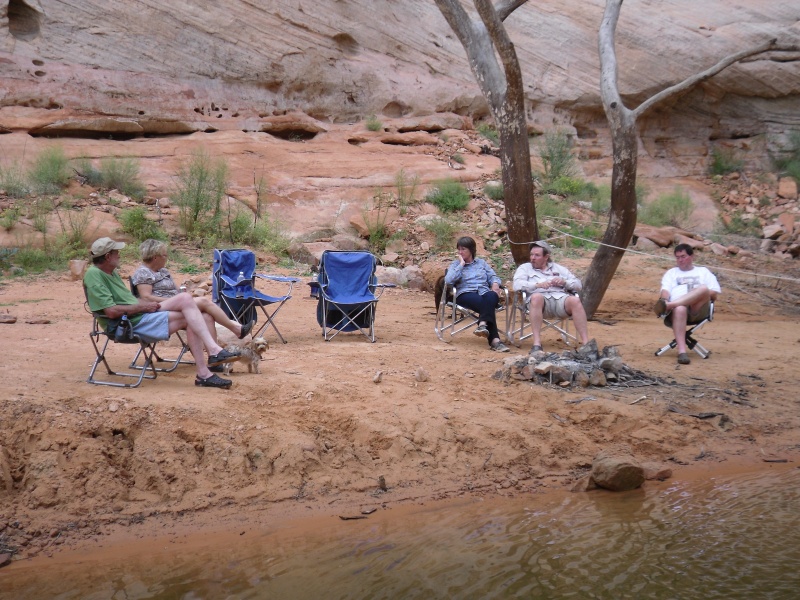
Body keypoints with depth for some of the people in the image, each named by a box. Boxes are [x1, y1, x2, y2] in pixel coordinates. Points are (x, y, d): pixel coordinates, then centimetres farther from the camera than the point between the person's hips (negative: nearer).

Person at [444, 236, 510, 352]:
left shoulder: (482, 263, 27)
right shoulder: (455, 265, 18)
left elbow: (493, 276, 19)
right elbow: (448, 280, -1)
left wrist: (495, 284, -4)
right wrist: (461, 264, 1)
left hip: (484, 292, 3)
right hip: (465, 294, -2)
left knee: (490, 297, -38)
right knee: (484, 303, -36)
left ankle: (483, 325, -59)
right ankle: (494, 339, -50)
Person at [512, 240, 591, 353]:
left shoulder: (559, 268, 29)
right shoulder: (524, 268, 22)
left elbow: (578, 285, 22)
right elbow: (517, 285, 1)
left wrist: (564, 282, 0)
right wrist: (538, 285, -13)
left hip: (560, 298, 2)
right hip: (540, 301, -2)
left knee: (575, 300, -30)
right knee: (536, 297, -38)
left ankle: (586, 343, -35)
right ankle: (537, 344, -42)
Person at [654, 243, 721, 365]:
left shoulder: (703, 271, 30)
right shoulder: (671, 273, 32)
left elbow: (714, 294, 17)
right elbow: (665, 290, 13)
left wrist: (697, 294, -3)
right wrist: (664, 299, -11)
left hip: (698, 310, 0)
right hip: (677, 307, 0)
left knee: (703, 288, -33)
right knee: (680, 309, -40)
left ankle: (667, 305, -44)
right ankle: (682, 351, -53)